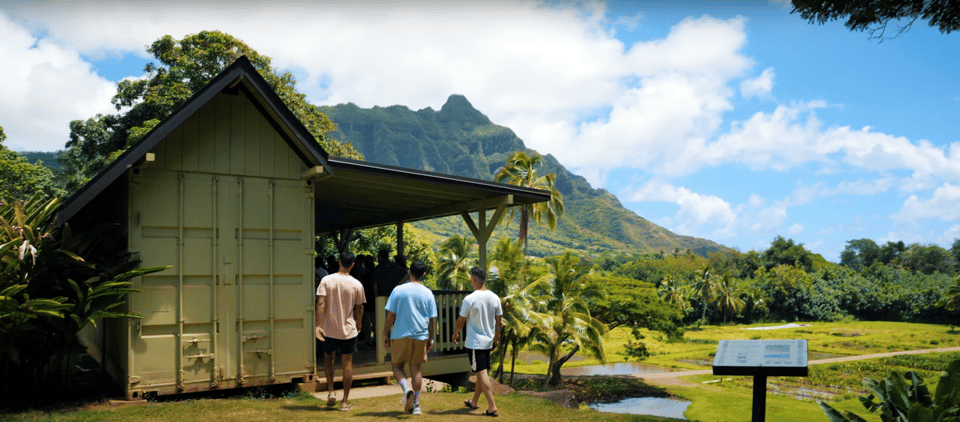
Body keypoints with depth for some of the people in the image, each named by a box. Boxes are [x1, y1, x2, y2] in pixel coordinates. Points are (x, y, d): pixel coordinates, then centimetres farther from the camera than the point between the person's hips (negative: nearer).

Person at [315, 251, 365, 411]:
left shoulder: (326, 280, -6)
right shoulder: (356, 285, -5)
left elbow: (320, 304, -13)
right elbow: (359, 309, 3)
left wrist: (318, 325, -11)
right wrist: (358, 323, 20)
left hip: (329, 329, 0)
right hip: (348, 330, 0)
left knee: (328, 358, 22)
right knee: (347, 364, 6)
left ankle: (331, 391, 12)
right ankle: (345, 401, 10)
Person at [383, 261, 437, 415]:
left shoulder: (398, 290, -4)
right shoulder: (428, 293, 2)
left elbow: (390, 315, -4)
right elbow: (432, 319, 5)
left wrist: (385, 334, 5)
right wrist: (431, 339, 14)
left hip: (400, 335, -2)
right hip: (420, 336, 2)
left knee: (397, 366, 11)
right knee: (416, 368, 9)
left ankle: (407, 389, -16)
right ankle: (415, 404, 10)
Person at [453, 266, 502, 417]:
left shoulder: (469, 299, -16)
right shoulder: (495, 298, 1)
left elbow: (461, 321, -7)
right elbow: (499, 321, 6)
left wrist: (455, 334, 10)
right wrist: (496, 339, 18)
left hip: (474, 342, -6)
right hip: (488, 342, 7)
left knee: (482, 373, -6)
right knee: (483, 373, 16)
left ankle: (492, 406, -12)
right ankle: (474, 402, 32)